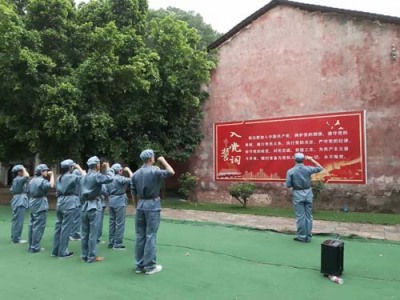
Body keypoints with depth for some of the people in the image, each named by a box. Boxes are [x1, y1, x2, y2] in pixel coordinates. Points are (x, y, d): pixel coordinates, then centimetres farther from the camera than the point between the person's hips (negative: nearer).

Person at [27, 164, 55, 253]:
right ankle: (35, 247, 0)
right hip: (40, 206, -9)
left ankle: (31, 245, 20)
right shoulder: (42, 180, -16)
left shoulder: (32, 181, 13)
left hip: (32, 205, 9)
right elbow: (51, 185, -29)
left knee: (32, 225, 13)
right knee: (38, 226, -4)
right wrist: (52, 175, -18)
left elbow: (29, 192, 17)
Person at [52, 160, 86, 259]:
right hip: (69, 203, -8)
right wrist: (79, 168, -3)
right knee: (66, 227, -2)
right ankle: (63, 252, 3)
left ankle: (55, 250, 21)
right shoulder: (72, 177, -9)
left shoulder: (59, 178, 15)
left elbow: (57, 192, 17)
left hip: (60, 202, 8)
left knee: (58, 226, 13)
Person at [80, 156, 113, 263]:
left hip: (84, 207, 8)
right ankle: (92, 256, 3)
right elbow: (110, 178, -22)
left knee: (85, 233, 11)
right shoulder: (96, 176, -11)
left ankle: (84, 255, 18)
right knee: (93, 233, -2)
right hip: (94, 207, -8)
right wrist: (107, 168, -8)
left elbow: (81, 194, 18)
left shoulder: (83, 178, 15)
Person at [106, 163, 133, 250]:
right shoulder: (120, 178, -13)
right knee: (119, 223, -3)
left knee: (112, 223, 12)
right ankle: (117, 244, -1)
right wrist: (128, 170, -6)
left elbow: (107, 192, 15)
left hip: (111, 202, 8)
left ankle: (111, 242, 18)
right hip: (120, 202, -8)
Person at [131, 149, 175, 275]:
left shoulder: (135, 174, 6)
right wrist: (163, 160, 8)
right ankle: (150, 266, 6)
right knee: (150, 236, 0)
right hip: (152, 206, -5)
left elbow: (133, 193, 9)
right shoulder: (155, 171, -12)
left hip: (140, 206, 6)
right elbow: (171, 172, -3)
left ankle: (139, 265, 17)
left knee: (140, 236, 10)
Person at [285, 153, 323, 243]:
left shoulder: (291, 171, -10)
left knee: (300, 216, 4)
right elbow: (320, 168, 12)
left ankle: (302, 236, 10)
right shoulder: (308, 169, -4)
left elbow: (288, 185, -10)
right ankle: (308, 236, 16)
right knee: (308, 215, 10)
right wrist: (311, 159, 14)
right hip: (308, 193, 2)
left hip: (298, 194, -2)